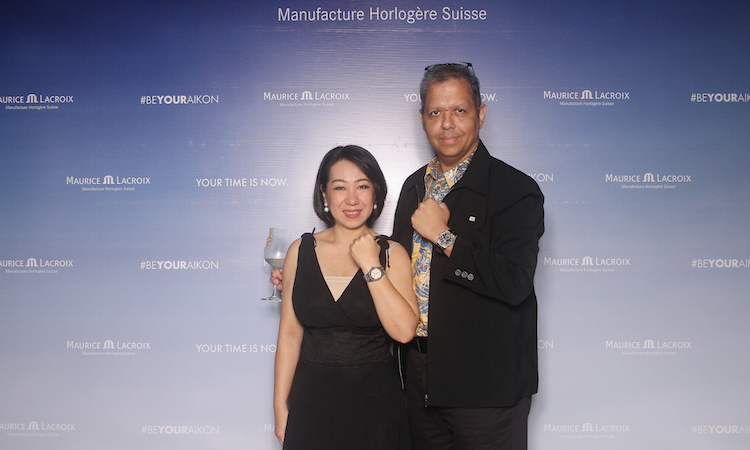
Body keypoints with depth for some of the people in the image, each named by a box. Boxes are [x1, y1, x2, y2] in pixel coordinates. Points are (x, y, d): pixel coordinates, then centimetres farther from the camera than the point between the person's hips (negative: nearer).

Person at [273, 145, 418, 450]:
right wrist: (281, 409, 2)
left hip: (375, 401, -1)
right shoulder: (301, 251, 1)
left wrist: (371, 266, -17)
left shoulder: (391, 254, -4)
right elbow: (290, 333, 2)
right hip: (312, 399, 1)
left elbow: (404, 330, -15)